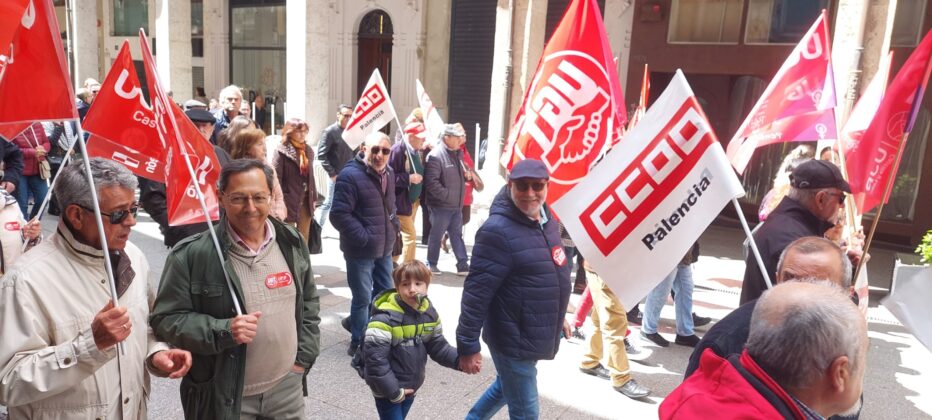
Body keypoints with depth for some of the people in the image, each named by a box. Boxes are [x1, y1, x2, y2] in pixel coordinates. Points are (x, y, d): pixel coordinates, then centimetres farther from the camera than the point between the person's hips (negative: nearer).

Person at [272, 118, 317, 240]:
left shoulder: (308, 150, 10)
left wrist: (314, 198, 13)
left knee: (304, 238, 15)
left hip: (306, 201, 6)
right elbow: (276, 179, -15)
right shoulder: (281, 152, -11)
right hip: (289, 201, -6)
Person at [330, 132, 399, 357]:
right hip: (361, 250, -8)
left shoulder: (389, 173, 7)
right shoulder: (350, 175, -20)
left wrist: (394, 225, 9)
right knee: (363, 298, 4)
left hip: (384, 247, 8)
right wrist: (364, 237, -22)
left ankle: (355, 323, 41)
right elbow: (339, 214, -23)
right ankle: (359, 342, 24)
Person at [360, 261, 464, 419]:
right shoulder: (386, 318, -25)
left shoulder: (429, 313, -5)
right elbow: (375, 360, -25)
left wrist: (460, 360, -13)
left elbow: (438, 346, 3)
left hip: (411, 387, 6)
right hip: (387, 391, -6)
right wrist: (393, 391, -21)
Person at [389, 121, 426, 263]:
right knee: (410, 236, -7)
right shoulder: (397, 150, -17)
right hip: (401, 202, -8)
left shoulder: (416, 151, 8)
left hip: (413, 201, 8)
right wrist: (408, 178, -24)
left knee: (401, 236, 17)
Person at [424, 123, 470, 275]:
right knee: (436, 235, 5)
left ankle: (463, 264, 18)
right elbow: (431, 182, -22)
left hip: (457, 206, 8)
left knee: (457, 235, 13)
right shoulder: (436, 155, -16)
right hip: (441, 206, -8)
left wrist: (467, 175, 4)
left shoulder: (458, 153, 12)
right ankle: (431, 264, 20)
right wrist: (447, 195, -20)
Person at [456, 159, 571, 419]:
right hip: (512, 339, -8)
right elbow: (476, 292, -23)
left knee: (506, 387, 28)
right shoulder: (498, 230, -23)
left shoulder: (547, 220, 4)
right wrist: (468, 345, -22)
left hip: (534, 336, 9)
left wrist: (558, 317, 25)